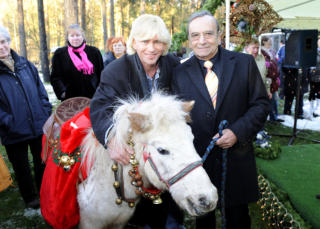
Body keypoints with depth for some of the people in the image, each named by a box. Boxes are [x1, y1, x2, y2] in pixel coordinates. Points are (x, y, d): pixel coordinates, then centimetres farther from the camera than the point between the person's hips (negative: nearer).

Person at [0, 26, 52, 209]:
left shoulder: (25, 64, 4)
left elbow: (41, 92, 8)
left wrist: (46, 114, 2)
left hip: (39, 126, 3)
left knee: (42, 162, 18)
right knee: (22, 167, 15)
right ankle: (30, 197, 36)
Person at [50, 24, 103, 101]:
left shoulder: (94, 52, 8)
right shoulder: (60, 53, 6)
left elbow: (101, 74, 11)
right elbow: (55, 77, 4)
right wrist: (62, 92, -13)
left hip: (92, 97, 1)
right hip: (70, 99, -1)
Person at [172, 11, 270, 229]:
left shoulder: (245, 63, -2)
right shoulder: (180, 73, 0)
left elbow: (261, 103, -2)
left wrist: (238, 131, -16)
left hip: (237, 157, 0)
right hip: (198, 159, 1)